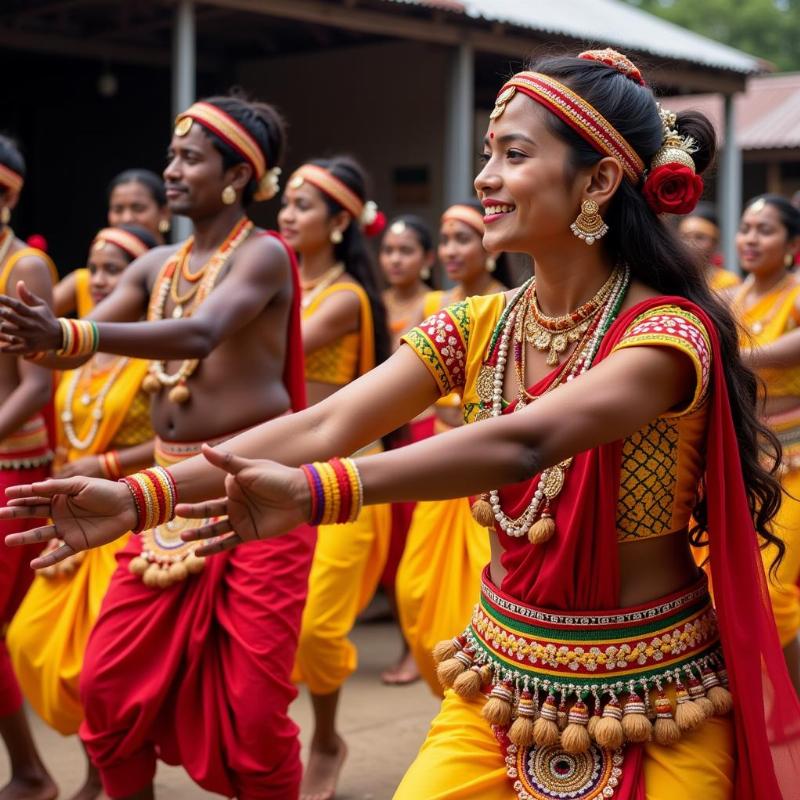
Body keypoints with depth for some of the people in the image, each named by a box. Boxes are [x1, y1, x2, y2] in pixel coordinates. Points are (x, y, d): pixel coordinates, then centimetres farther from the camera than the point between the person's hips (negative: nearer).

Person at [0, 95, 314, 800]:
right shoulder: (157, 266, 12)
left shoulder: (264, 255, -8)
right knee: (110, 685, 8)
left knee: (253, 701, -2)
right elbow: (80, 336, 6)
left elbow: (202, 334, -26)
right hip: (171, 491, 7)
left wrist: (69, 333, -38)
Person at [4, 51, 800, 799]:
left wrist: (316, 493, -48)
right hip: (503, 684, 4)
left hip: (651, 703, -4)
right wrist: (140, 495, -24)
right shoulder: (477, 327, -1)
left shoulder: (667, 332, -18)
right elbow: (326, 423, -13)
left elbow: (525, 441, -36)